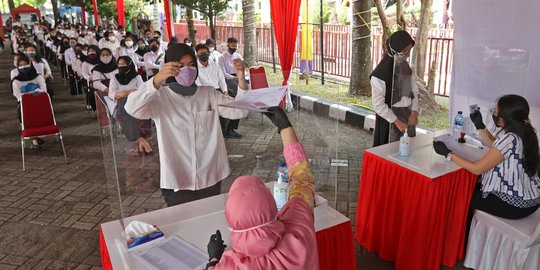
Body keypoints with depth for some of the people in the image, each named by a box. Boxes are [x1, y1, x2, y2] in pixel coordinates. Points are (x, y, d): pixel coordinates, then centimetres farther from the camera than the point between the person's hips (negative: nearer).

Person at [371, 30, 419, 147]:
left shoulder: (405, 67, 5)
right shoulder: (381, 73, -18)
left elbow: (414, 91, 11)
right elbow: (378, 104, -17)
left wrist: (414, 112, -4)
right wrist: (396, 121, -15)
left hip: (408, 116, 6)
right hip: (389, 120, -6)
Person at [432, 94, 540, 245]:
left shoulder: (510, 139, -28)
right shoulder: (525, 133, -1)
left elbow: (477, 169, -23)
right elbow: (495, 146, 17)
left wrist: (448, 153, -16)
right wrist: (480, 125, 9)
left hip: (516, 204, -9)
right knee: (473, 188, 22)